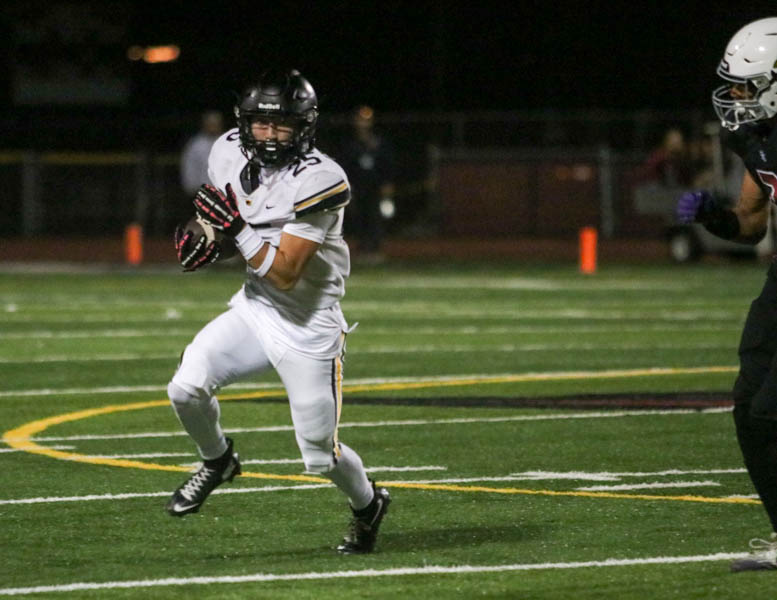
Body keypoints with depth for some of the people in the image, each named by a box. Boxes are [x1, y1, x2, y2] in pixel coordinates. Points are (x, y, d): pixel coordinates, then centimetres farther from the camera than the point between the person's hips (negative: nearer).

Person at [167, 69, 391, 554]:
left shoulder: (318, 182, -24)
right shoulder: (230, 153, -5)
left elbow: (284, 274, -26)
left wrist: (237, 230, -33)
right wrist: (207, 241, -4)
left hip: (309, 325, -5)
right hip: (254, 309, 5)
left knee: (320, 454, -1)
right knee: (187, 388, -17)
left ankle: (368, 504, 34)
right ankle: (218, 462, 15)